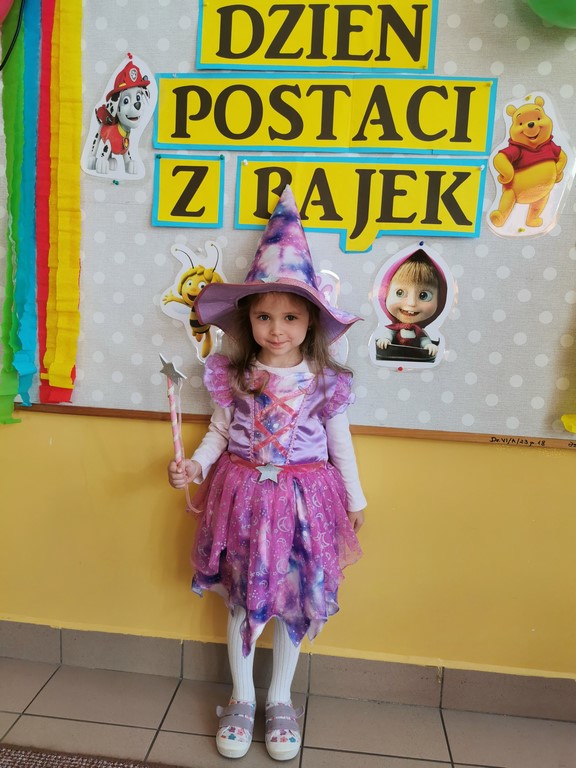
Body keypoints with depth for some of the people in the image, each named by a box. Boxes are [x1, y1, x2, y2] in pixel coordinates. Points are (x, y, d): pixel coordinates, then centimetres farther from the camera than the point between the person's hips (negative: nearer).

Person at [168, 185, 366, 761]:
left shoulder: (327, 382, -8)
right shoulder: (232, 377, -6)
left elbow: (340, 444, 2)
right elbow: (219, 433, 4)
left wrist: (354, 499, 9)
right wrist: (193, 465, -13)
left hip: (302, 500, 0)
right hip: (243, 496, 1)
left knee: (292, 603, 13)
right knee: (242, 600, 13)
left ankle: (280, 700, 37)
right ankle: (241, 698, 37)